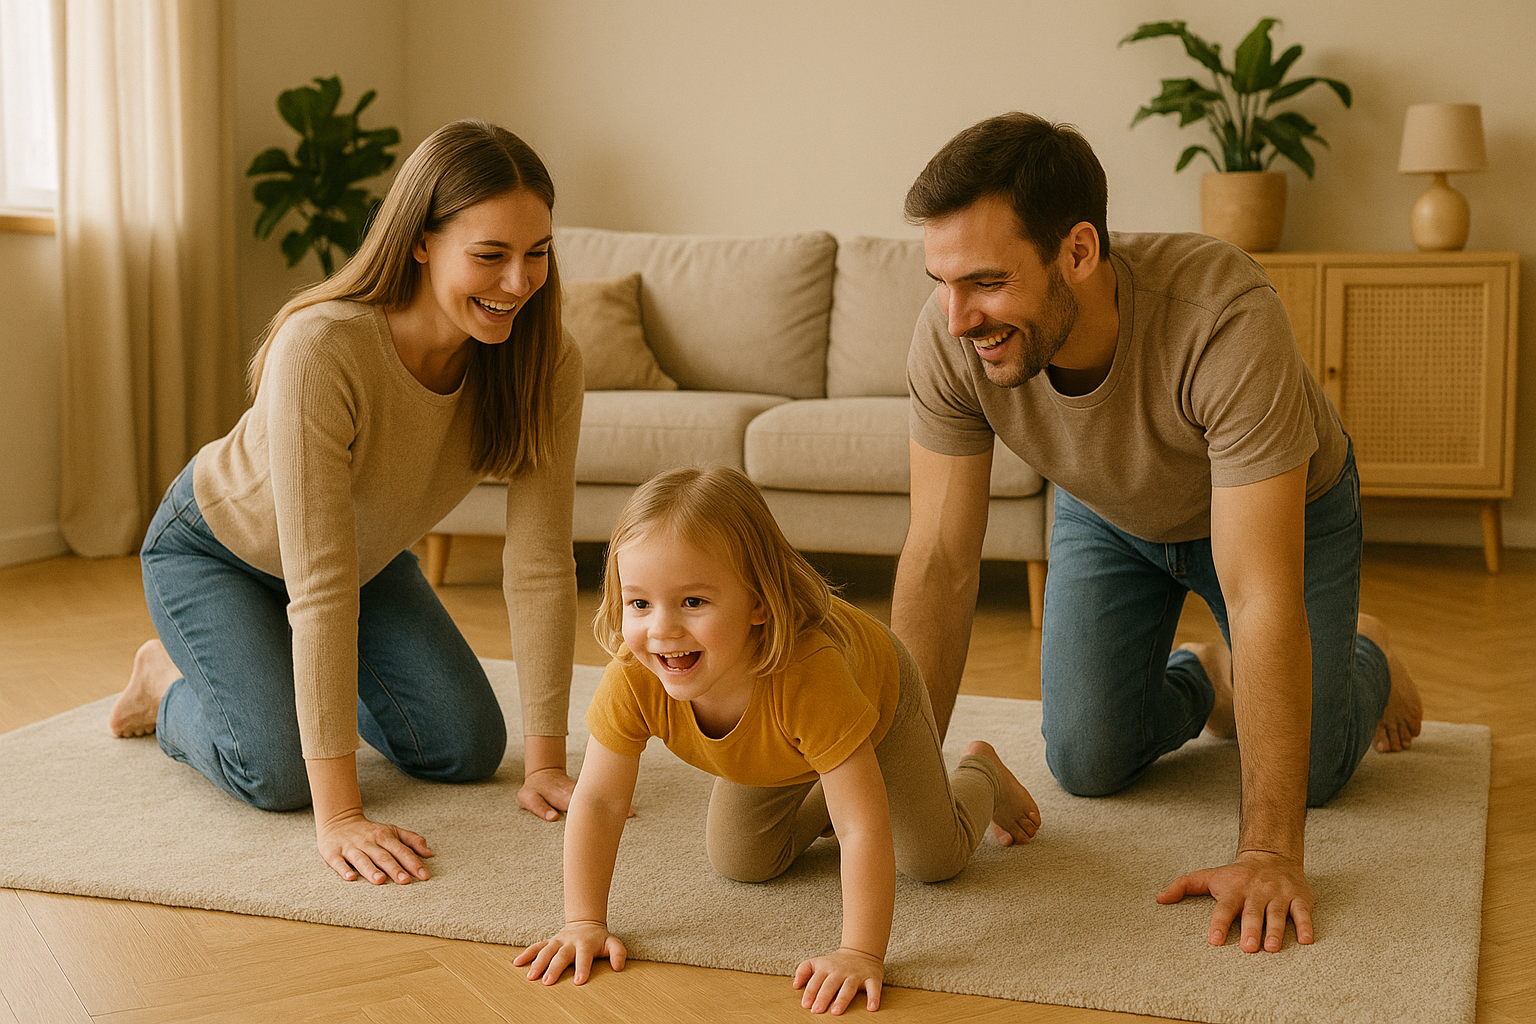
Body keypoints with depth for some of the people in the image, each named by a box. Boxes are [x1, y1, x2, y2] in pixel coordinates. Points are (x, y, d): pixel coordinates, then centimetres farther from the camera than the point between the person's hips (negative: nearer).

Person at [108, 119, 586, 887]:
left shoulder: (545, 362, -27)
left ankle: (331, 690, 28)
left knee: (468, 749, -2)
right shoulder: (321, 349, -41)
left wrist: (545, 763, -25)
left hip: (370, 553, 5)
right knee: (280, 773, -20)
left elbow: (540, 566, -24)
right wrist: (338, 815, -43)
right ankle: (172, 683, 14)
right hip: (219, 544, -5)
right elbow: (319, 588, -42)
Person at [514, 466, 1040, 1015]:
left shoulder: (809, 675, -51)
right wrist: (584, 923, -30)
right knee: (740, 862, 4)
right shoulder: (632, 680, -39)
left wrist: (860, 954, -52)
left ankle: (979, 773, 33)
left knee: (933, 859, 1)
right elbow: (597, 801, -26)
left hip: (877, 695, -3)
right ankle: (817, 796, 33)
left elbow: (864, 831, -47)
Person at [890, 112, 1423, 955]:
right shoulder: (948, 341, -33)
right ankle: (1201, 681, 29)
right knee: (1087, 764, -5)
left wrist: (1268, 852, -45)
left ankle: (1365, 659, 31)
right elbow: (940, 564, -26)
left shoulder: (1228, 322, -45)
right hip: (1108, 515, 3)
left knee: (1309, 771, -5)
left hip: (1283, 506, -3)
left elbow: (1261, 597, -45)